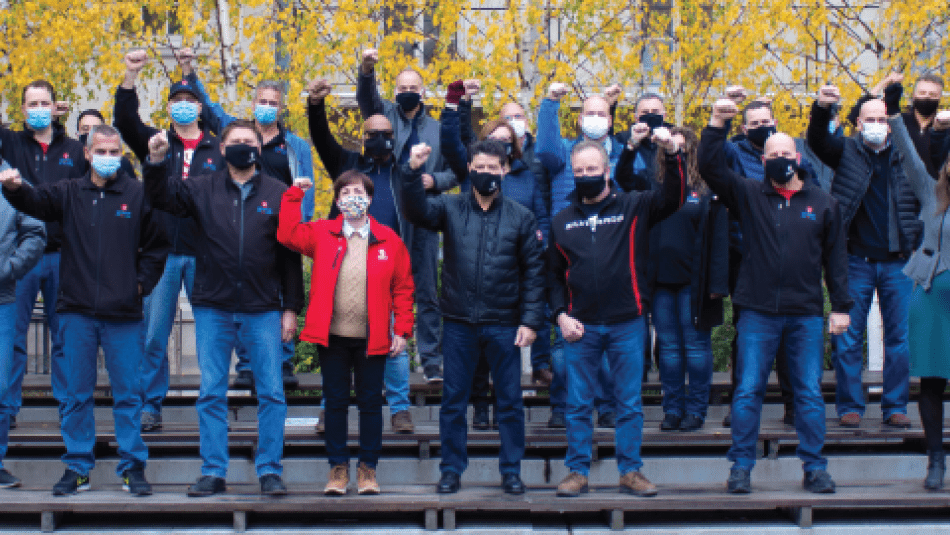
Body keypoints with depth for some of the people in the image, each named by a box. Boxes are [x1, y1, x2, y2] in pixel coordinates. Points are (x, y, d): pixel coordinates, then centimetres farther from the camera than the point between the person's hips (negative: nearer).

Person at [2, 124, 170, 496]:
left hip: (123, 313, -2)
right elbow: (35, 202, -8)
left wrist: (141, 283, 0)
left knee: (127, 393, 3)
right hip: (77, 311, 2)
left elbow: (157, 245, 8)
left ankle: (133, 467, 12)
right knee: (77, 394, 7)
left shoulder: (139, 195, 3)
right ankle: (77, 467, 16)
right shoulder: (69, 194, 8)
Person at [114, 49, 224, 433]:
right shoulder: (154, 142, 10)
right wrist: (130, 76, -16)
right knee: (153, 333, 1)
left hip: (204, 254, -1)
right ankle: (150, 406, 10)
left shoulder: (217, 149, 8)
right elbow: (125, 120, -5)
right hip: (161, 253, 1)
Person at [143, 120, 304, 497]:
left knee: (272, 393, 1)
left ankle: (269, 470, 10)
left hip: (263, 310, -1)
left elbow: (291, 255, 3)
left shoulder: (278, 194, 3)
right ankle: (213, 472, 13)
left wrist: (291, 308, 0)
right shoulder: (203, 189, 7)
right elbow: (162, 197, -2)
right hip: (213, 309, 1)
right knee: (211, 394, 5)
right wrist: (157, 162, -20)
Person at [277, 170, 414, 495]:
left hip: (372, 338, 0)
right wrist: (294, 195, -7)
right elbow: (288, 234, -8)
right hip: (333, 336, 0)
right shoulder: (322, 234, 5)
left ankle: (368, 468, 18)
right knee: (335, 402, 7)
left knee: (371, 402, 7)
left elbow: (403, 288, 4)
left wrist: (402, 330, -2)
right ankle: (338, 468, 17)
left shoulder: (389, 240, 3)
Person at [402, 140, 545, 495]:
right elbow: (416, 211, -14)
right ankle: (451, 470, 19)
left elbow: (534, 273, 1)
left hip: (504, 325, 0)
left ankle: (511, 471, 18)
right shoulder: (451, 209, 3)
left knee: (510, 401, 6)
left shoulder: (521, 218, 2)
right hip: (459, 323, 0)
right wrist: (413, 172, -30)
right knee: (453, 401, 8)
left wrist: (531, 320, -6)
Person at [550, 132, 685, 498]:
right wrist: (560, 315, 0)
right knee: (578, 404, 5)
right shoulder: (562, 221, 11)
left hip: (627, 323, -1)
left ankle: (630, 471, 14)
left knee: (630, 402, 5)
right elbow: (554, 275, 13)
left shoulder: (634, 208, 4)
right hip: (580, 326, 1)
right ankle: (577, 471, 15)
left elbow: (672, 199, -10)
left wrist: (672, 155, -24)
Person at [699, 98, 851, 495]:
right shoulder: (748, 195, 6)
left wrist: (841, 305, 5)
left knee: (809, 393, 4)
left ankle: (815, 468, 12)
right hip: (758, 313, -1)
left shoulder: (823, 203, 9)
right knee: (747, 392, 0)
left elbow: (836, 257, 10)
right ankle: (741, 467, 9)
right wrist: (717, 125, -13)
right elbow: (709, 167, -4)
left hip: (807, 314, 1)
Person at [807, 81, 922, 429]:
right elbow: (817, 139, -12)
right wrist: (821, 108, -29)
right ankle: (850, 406, 11)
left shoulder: (904, 155, 10)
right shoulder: (847, 152, 4)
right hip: (856, 261, -1)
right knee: (848, 337, 1)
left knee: (899, 337, 4)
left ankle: (895, 407, 14)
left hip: (898, 263, 1)